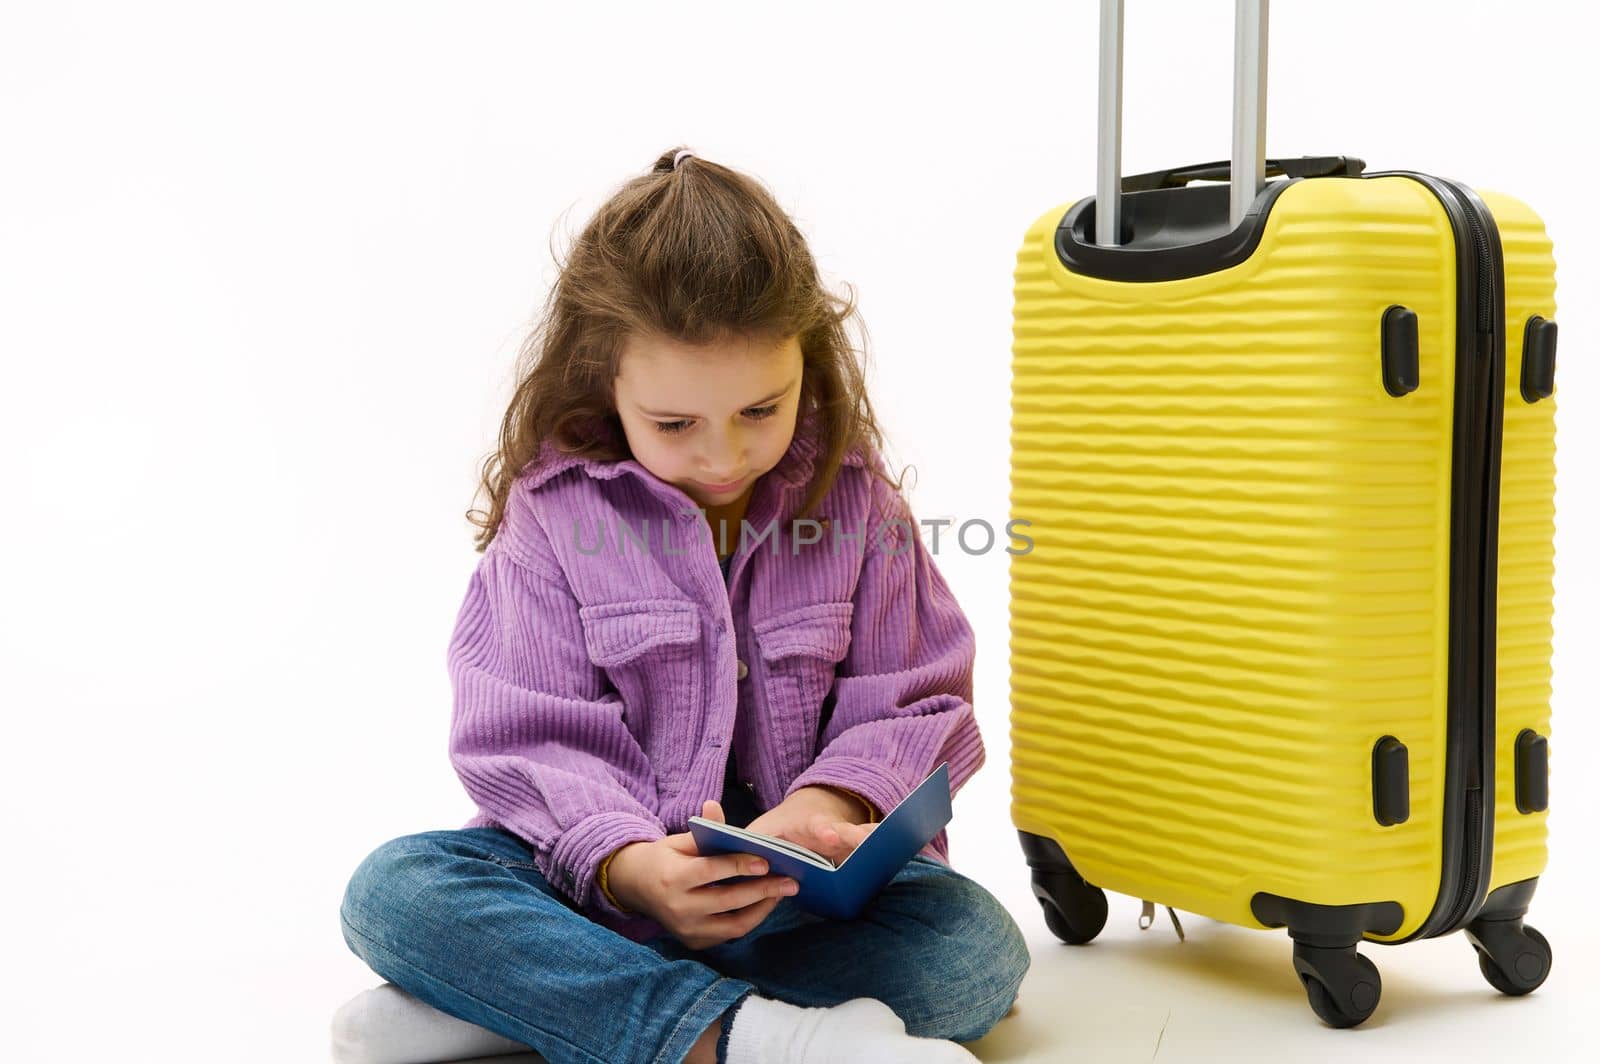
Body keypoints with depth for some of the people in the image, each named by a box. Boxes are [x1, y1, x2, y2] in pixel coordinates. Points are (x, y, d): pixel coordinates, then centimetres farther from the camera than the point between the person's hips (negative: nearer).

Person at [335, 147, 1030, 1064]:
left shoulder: (855, 500, 1)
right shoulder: (554, 511, -4)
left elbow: (913, 704, 1)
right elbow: (530, 739, -9)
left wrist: (823, 809, -21)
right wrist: (628, 866, -29)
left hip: (807, 886, 1)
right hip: (604, 878, -1)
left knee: (979, 948, -29)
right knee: (393, 891, -26)